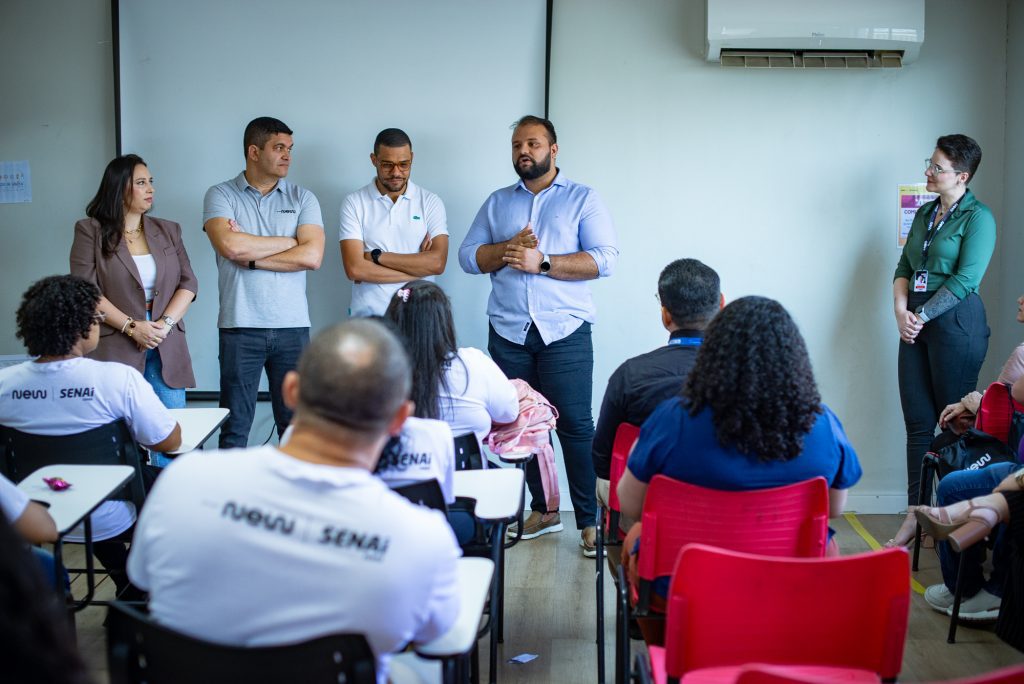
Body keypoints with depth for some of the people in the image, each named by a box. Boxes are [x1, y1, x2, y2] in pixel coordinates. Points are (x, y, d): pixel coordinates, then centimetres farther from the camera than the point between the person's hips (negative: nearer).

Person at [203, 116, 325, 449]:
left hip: (293, 325, 2)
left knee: (296, 424, 5)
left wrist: (251, 257, -8)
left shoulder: (302, 199, 8)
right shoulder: (221, 196, 4)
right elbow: (230, 245, -15)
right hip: (240, 325, -1)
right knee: (235, 427, 4)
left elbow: (312, 256, -6)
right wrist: (290, 241, -4)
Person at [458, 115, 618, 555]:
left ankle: (589, 521, -2)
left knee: (575, 427, -7)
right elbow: (467, 255, 10)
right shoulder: (497, 202, 18)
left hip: (564, 332, -4)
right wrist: (507, 249, -8)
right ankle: (543, 511, 20)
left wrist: (543, 262, -14)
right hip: (508, 333, 4)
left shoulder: (583, 200, 6)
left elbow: (605, 259, -7)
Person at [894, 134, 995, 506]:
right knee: (917, 422, 7)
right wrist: (901, 310, -3)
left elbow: (965, 280, -14)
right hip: (916, 324, 7)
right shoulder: (925, 213, 15)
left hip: (956, 323, -7)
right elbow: (904, 267, 14)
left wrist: (921, 315, -12)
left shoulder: (978, 217, -6)